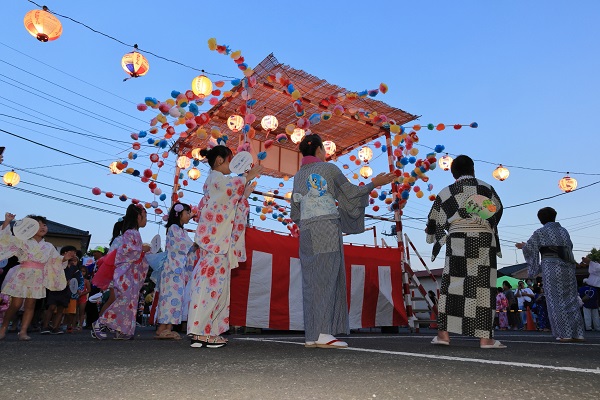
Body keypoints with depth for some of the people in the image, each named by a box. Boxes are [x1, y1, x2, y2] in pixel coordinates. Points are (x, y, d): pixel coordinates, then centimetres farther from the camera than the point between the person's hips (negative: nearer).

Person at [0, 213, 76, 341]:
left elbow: (56, 261, 17)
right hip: (21, 276, -3)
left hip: (37, 278, 3)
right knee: (16, 305, -4)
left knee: (30, 305, 1)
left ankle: (23, 331, 6)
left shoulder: (49, 247, 14)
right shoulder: (23, 240, 6)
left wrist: (65, 258, -1)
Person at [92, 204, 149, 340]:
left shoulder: (135, 233, 18)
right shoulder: (130, 233, -10)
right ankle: (100, 323, -6)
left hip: (133, 273, 9)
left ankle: (121, 331, 9)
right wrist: (142, 250, -13)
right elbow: (125, 250, -21)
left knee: (131, 301, 6)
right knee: (125, 299, -15)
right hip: (126, 273, -9)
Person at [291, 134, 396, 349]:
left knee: (311, 281, 5)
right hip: (328, 230, -6)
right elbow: (350, 194, 1)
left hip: (306, 233, 6)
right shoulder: (329, 168, -1)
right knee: (325, 280, -7)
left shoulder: (298, 176, 16)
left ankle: (311, 335, 5)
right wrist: (374, 184, 12)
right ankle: (323, 333, -10)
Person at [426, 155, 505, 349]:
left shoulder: (446, 193, 6)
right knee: (483, 288, 2)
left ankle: (444, 333, 0)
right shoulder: (486, 188, 8)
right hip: (484, 242, 0)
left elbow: (435, 223, 11)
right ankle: (485, 338, 3)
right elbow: (498, 212, 21)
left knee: (451, 286, 3)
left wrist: (431, 236, 32)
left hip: (457, 243, 0)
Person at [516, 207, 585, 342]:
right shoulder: (564, 231, 16)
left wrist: (523, 246, 23)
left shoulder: (540, 232, 2)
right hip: (568, 266, 5)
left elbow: (529, 248, 2)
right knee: (571, 300, 9)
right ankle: (578, 334, 8)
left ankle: (565, 334, -5)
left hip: (551, 266, -5)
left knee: (556, 301, -2)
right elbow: (569, 247, 25)